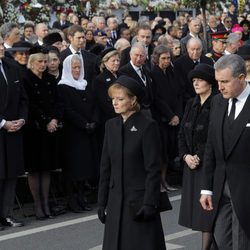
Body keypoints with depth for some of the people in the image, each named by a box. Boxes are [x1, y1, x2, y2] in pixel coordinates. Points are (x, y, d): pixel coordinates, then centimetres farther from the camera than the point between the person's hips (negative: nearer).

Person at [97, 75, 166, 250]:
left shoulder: (147, 126, -9)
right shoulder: (111, 126, 8)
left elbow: (153, 170, -11)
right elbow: (106, 167, 11)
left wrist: (149, 203, -15)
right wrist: (102, 202, 9)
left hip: (139, 199, -5)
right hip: (116, 201, 5)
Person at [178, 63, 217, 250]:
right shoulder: (191, 104, 11)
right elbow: (182, 133, 13)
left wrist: (200, 158, -14)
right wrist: (186, 156, -2)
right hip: (192, 164, 7)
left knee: (207, 211, -4)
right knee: (196, 210, 9)